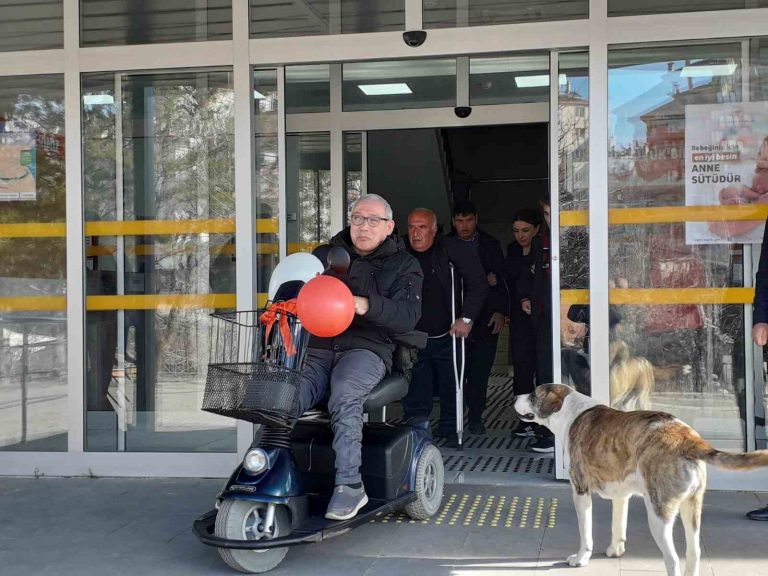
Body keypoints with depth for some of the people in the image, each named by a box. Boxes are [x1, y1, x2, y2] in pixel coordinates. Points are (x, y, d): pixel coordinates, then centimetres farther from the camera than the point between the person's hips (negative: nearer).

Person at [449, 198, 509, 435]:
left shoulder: (491, 245, 10)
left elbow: (501, 280, 7)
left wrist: (501, 311, -4)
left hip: (485, 317, 1)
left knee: (480, 371, 0)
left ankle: (475, 417, 9)